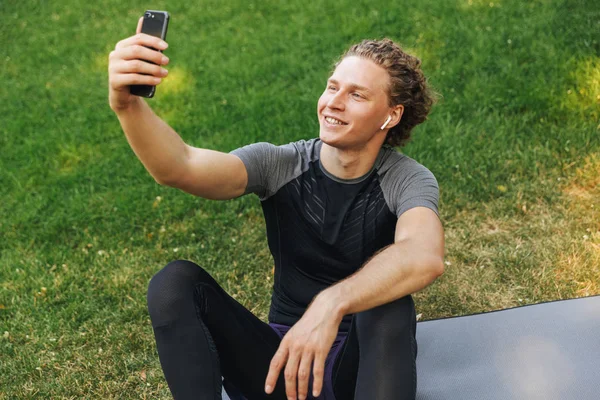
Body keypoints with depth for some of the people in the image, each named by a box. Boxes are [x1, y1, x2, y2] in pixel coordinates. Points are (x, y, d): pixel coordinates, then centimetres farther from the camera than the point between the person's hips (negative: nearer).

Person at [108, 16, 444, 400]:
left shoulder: (408, 180, -11)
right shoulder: (280, 163, -6)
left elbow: (425, 257, -35)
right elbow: (180, 168, -24)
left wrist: (331, 304, -50)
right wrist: (128, 104, -42)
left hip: (365, 365, -1)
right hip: (283, 357, 2)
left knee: (391, 306, -35)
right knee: (176, 281, -19)